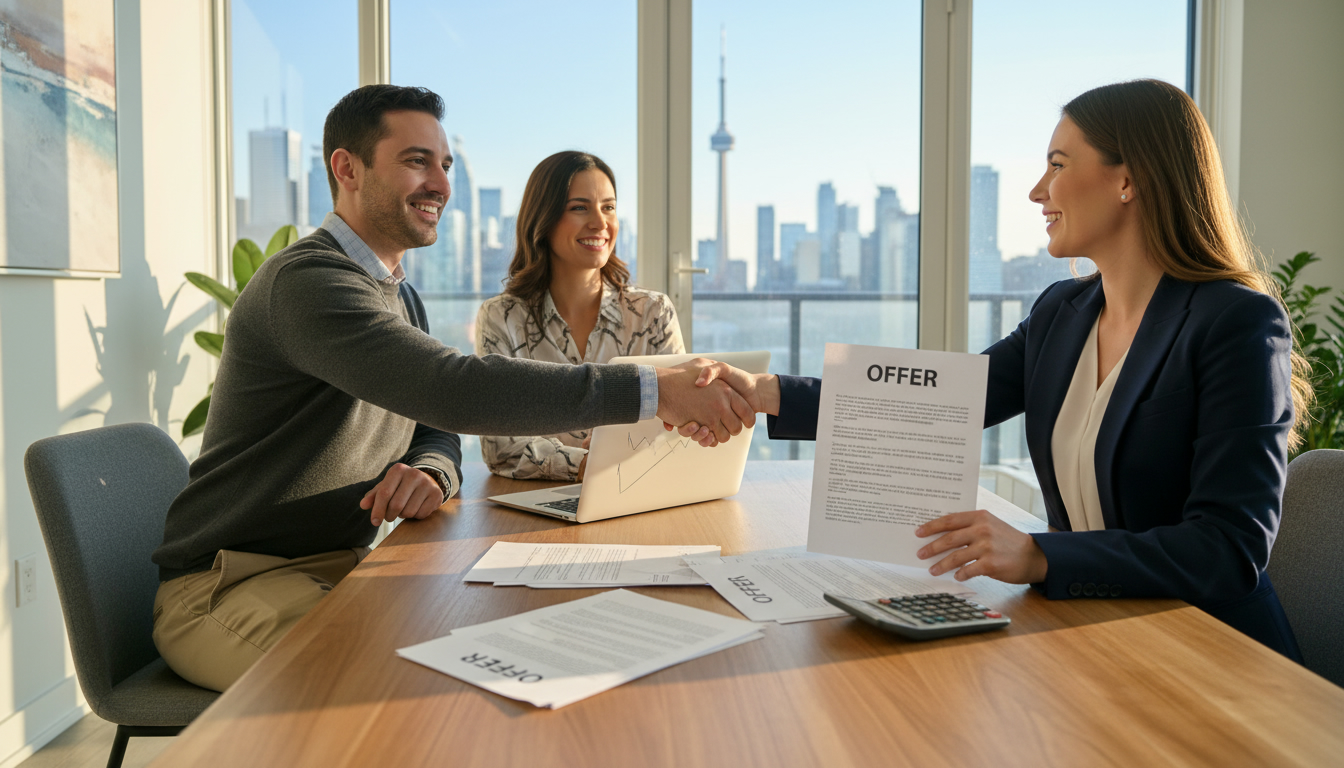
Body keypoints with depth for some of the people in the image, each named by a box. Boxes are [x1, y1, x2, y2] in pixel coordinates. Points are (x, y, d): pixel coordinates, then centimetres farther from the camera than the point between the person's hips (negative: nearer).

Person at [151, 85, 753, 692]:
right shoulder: (306, 281, -21)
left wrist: (429, 474, -14)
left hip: (340, 567, 8)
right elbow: (455, 391, -35)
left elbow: (434, 432, 12)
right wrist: (651, 389, -37)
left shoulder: (400, 297, 13)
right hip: (223, 588, -8)